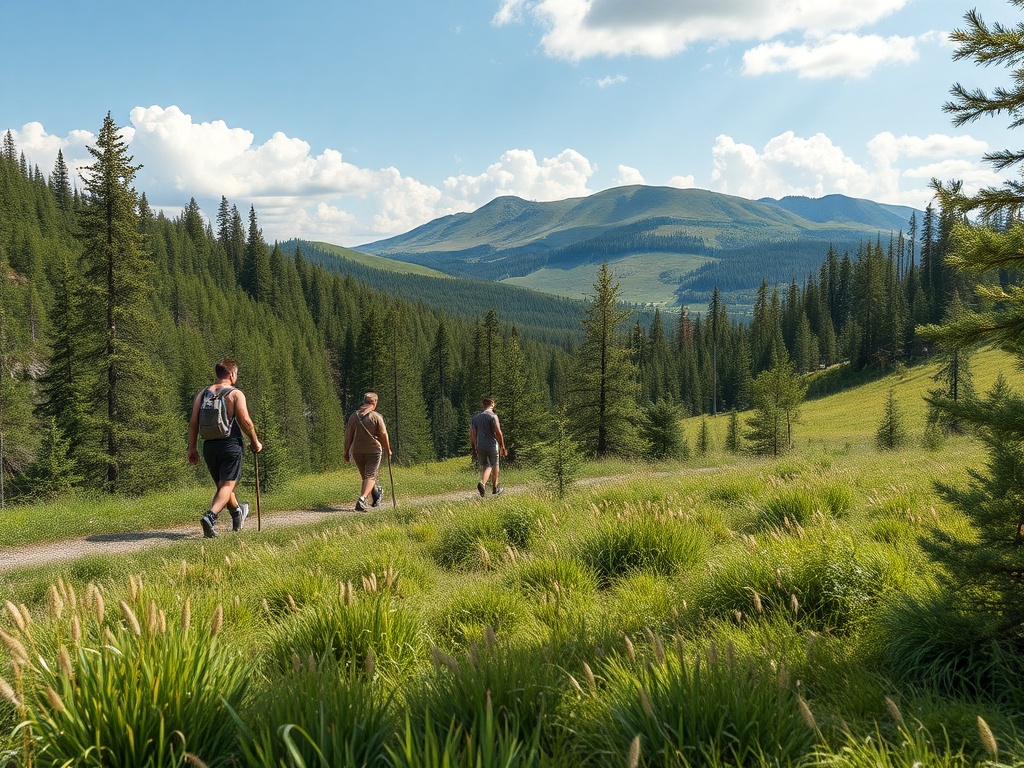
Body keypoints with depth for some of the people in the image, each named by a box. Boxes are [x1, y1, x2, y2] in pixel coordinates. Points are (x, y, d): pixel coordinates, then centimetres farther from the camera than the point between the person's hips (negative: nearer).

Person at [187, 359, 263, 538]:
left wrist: (192, 447, 9)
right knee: (227, 485, -7)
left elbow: (193, 423, 4)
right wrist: (255, 442, 2)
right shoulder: (236, 394, -5)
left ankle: (237, 512, 42)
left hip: (209, 446, 6)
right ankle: (210, 516, -29)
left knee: (222, 484, 21)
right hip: (230, 444, -6)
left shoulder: (202, 394, 9)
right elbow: (245, 421, -11)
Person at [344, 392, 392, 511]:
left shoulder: (354, 416, 3)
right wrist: (388, 450, 5)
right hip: (373, 450, -4)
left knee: (365, 476, 19)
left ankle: (376, 496, 35)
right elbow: (383, 435, -7)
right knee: (370, 477, -4)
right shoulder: (376, 416, -8)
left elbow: (348, 435, 5)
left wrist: (346, 451, 12)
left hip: (357, 451, 4)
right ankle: (362, 499, -23)